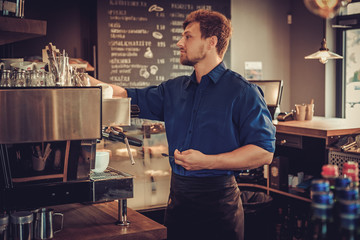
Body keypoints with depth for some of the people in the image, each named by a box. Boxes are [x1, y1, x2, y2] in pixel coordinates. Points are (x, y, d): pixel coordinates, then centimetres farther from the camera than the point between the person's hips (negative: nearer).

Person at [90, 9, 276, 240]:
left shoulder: (243, 92, -8)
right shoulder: (174, 89, 11)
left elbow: (264, 152, -14)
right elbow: (131, 98, 18)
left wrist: (207, 162, -21)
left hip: (218, 202, -5)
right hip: (178, 197, 6)